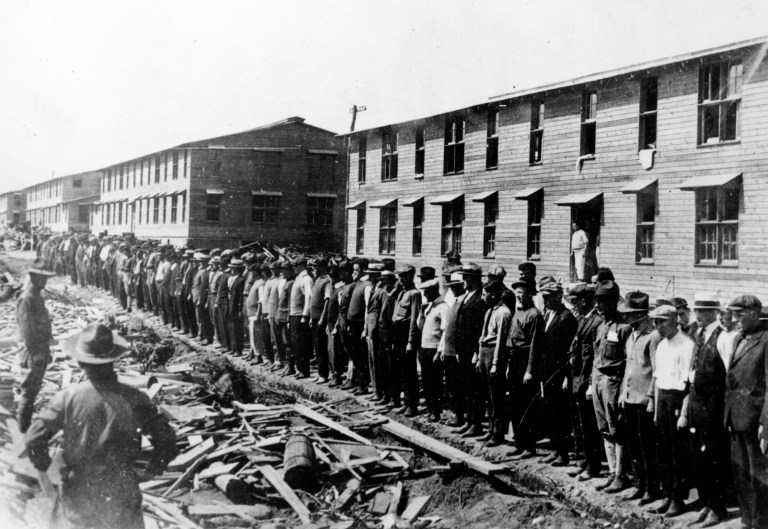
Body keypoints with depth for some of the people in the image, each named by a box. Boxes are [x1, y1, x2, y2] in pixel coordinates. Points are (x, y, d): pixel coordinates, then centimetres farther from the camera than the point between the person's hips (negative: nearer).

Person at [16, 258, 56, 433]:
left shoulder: (37, 296, 10)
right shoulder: (26, 299, -19)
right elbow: (26, 330, -21)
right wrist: (34, 354, -21)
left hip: (42, 349, 9)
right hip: (34, 351, -9)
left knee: (35, 386, 18)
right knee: (30, 389, 0)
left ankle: (24, 416, 30)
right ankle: (24, 426, 9)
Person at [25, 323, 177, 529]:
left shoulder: (68, 398, -13)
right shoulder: (133, 400, -13)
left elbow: (34, 439, -15)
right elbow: (166, 440, -12)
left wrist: (47, 469, 3)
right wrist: (149, 472, 2)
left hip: (78, 495, 1)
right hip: (122, 495, 0)